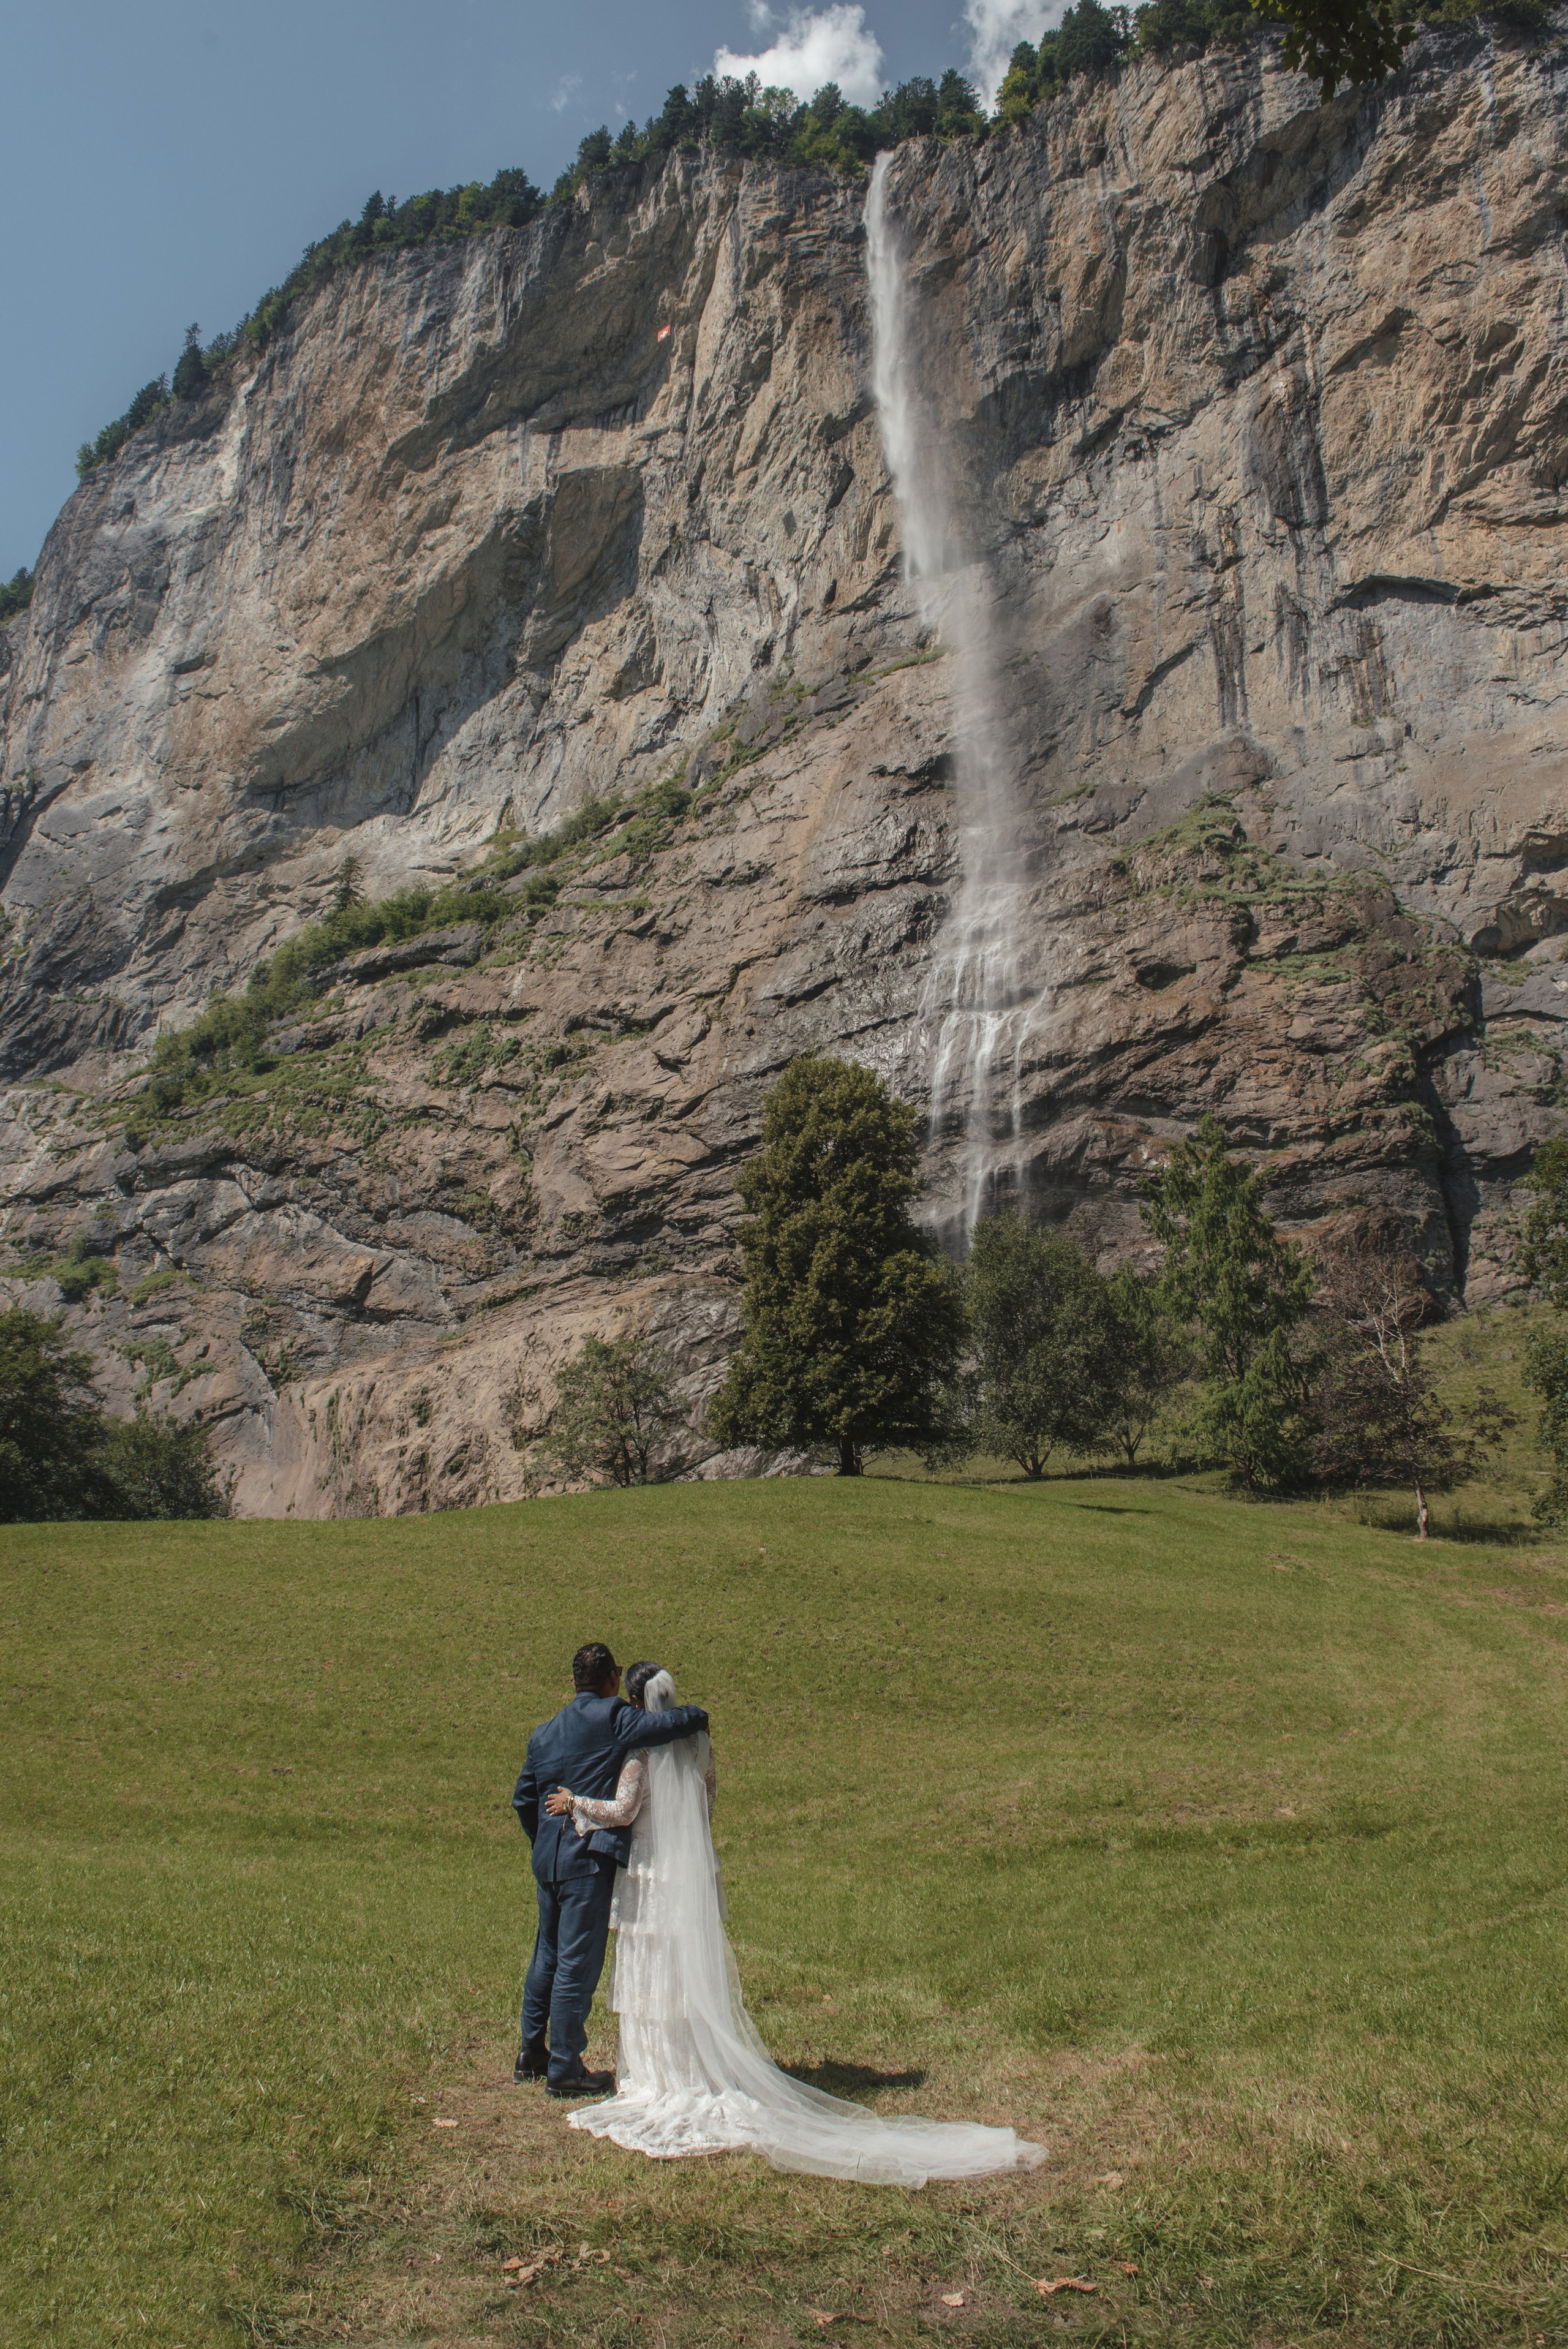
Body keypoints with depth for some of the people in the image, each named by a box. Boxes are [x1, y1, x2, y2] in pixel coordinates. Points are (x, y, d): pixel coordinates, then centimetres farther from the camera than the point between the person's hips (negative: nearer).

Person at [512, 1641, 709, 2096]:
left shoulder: (544, 1732, 12)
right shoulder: (613, 1718, -11)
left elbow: (523, 1799, 17)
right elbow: (673, 1723, -20)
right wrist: (696, 1715, 2)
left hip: (547, 1859, 8)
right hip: (589, 1859, -8)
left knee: (547, 1954, 20)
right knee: (578, 1963, 0)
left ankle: (531, 2053, 30)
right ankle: (564, 2068, 8)